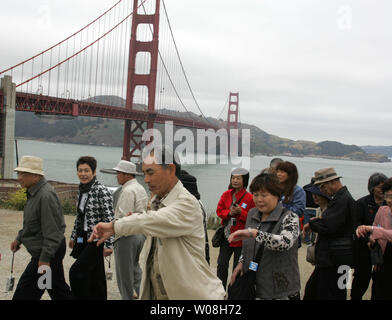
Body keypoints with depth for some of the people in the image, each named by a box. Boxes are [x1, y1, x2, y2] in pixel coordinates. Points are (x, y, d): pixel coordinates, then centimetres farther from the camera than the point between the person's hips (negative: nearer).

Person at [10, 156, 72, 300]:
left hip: (47, 252, -10)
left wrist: (45, 258, -23)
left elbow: (51, 231, -25)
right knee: (59, 290, 16)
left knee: (24, 293, -3)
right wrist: (19, 238, 25)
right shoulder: (34, 193, 9)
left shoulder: (46, 196, -23)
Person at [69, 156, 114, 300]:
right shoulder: (81, 190, 9)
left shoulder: (101, 191, -16)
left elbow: (109, 219, -18)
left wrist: (108, 244, -20)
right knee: (94, 275, 13)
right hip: (84, 239, 8)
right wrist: (73, 236, 22)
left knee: (76, 271, -13)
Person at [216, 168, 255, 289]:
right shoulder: (226, 195, 4)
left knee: (238, 267, 6)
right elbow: (219, 211, 4)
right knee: (221, 264, 8)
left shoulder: (250, 198, -9)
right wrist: (230, 213, -15)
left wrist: (241, 212, -23)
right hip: (226, 236, 4)